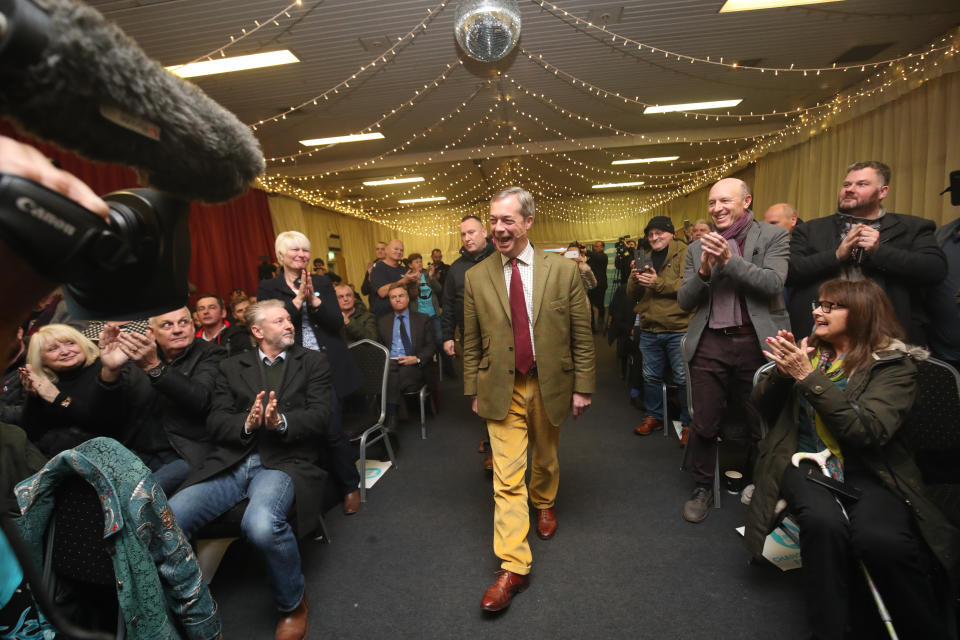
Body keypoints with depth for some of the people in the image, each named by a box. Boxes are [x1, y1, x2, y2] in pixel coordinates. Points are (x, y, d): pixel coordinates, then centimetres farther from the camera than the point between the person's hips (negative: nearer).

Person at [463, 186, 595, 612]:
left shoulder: (563, 271, -7)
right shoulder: (476, 277, -4)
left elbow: (581, 335, -3)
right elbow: (471, 343, 2)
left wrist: (582, 386, -3)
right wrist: (474, 391, 4)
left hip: (550, 384, 1)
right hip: (502, 389, 0)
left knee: (545, 457, 23)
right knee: (507, 477, 0)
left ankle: (544, 504, 54)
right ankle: (513, 567, 15)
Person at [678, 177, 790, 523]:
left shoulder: (774, 237, 3)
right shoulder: (698, 248, 10)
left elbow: (773, 284, -12)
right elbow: (684, 302, 4)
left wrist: (730, 260, -21)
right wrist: (703, 271, -13)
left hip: (757, 343, -1)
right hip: (710, 345, 2)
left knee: (764, 423, 13)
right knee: (704, 425, 7)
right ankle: (702, 487, 27)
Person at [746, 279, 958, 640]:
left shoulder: (894, 363, -1)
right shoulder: (807, 350, 9)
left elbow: (870, 430, -16)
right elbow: (763, 407, 8)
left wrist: (808, 377, -21)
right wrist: (782, 371, -11)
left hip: (866, 471, -1)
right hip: (805, 463, 2)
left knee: (882, 539, -30)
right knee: (824, 522, -30)